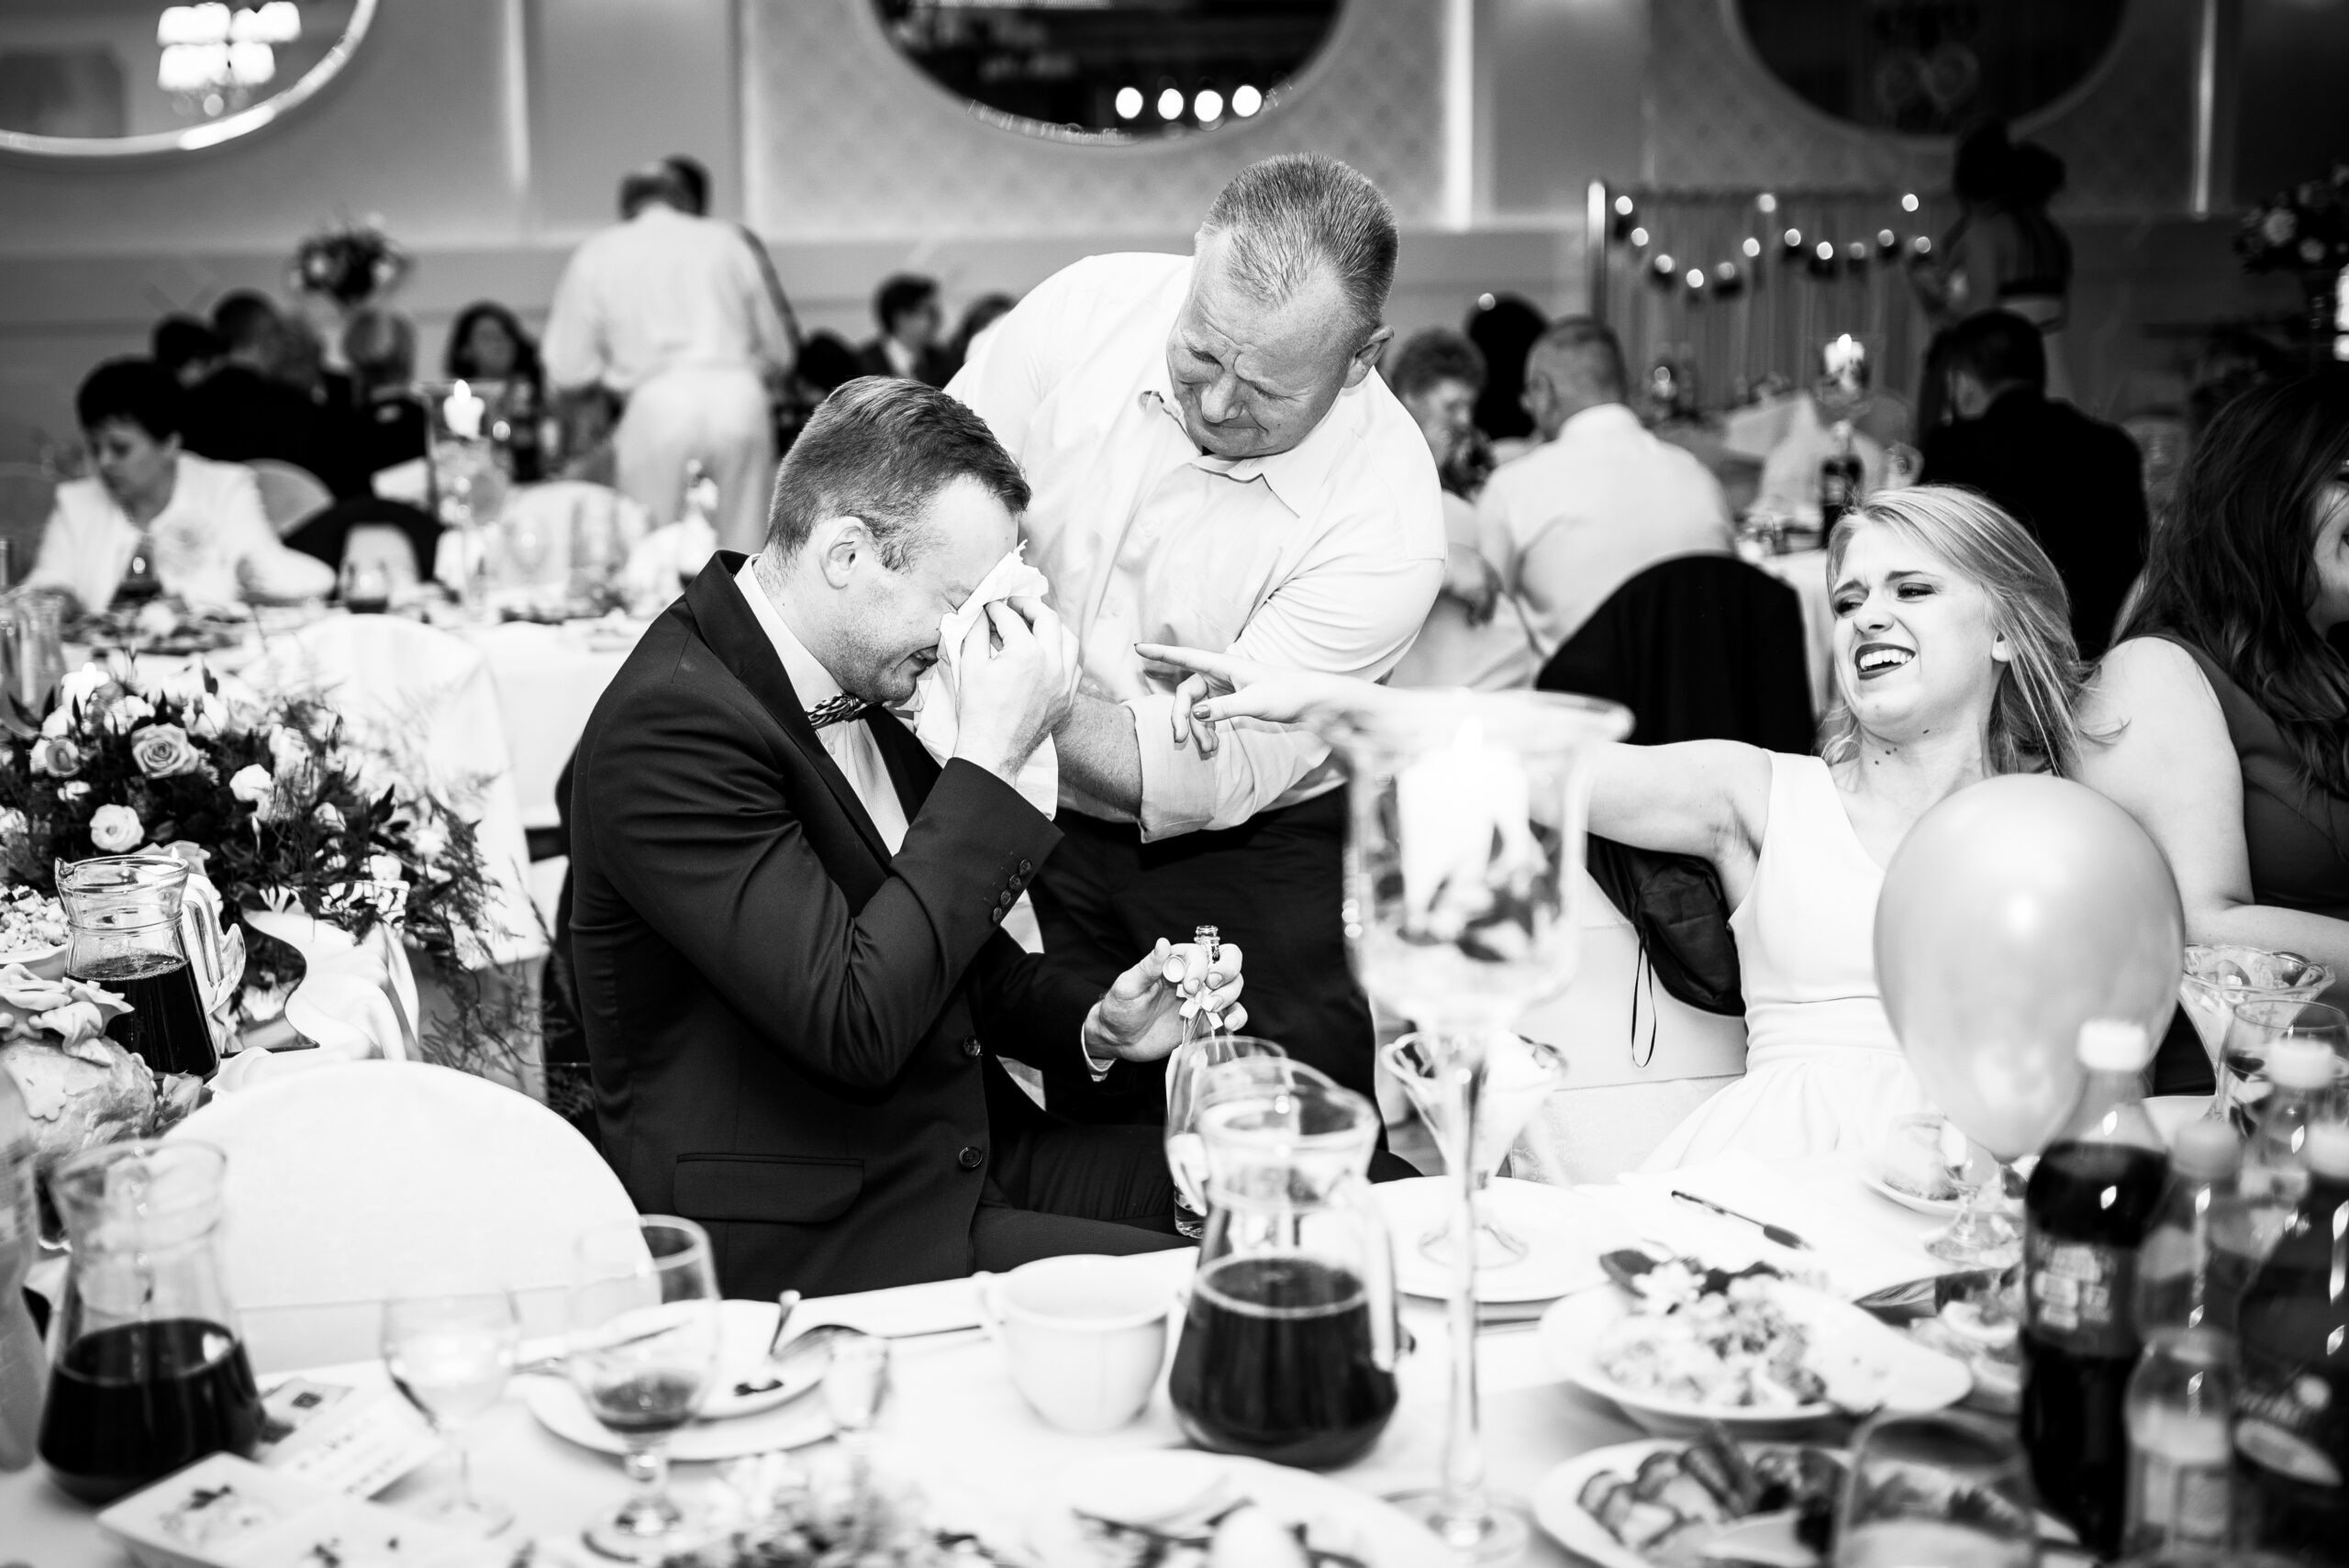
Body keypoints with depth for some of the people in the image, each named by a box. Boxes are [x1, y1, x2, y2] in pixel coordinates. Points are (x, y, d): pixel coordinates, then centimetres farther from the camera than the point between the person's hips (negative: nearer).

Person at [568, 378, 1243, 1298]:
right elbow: (854, 1025, -27)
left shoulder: (852, 688, 8)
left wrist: (1100, 1025, 0)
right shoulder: (671, 725, -21)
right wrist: (991, 756, -24)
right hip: (789, 1246, -9)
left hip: (955, 1153, 9)